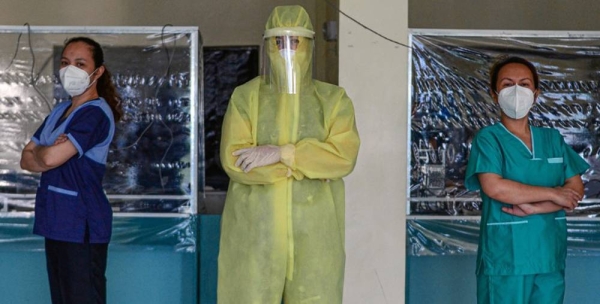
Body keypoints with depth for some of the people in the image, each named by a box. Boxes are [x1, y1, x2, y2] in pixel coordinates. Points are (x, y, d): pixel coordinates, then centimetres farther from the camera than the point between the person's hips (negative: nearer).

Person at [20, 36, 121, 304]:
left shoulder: (96, 113, -11)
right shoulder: (60, 111, 16)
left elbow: (50, 157, -20)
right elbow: (26, 159, 12)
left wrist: (39, 151, 2)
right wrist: (51, 153, -8)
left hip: (82, 227, -9)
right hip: (56, 222, 9)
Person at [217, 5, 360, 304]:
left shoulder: (334, 100, 1)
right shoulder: (245, 98, 0)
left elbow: (343, 156, -15)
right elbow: (235, 161, -14)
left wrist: (280, 153, -23)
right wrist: (308, 165, -16)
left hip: (312, 231, 1)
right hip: (256, 229, -1)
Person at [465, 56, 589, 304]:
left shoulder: (553, 139, 11)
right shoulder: (488, 138, -3)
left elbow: (576, 190, 3)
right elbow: (494, 187, -18)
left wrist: (533, 208, -13)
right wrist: (553, 194, -12)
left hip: (549, 256, 5)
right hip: (505, 256, -5)